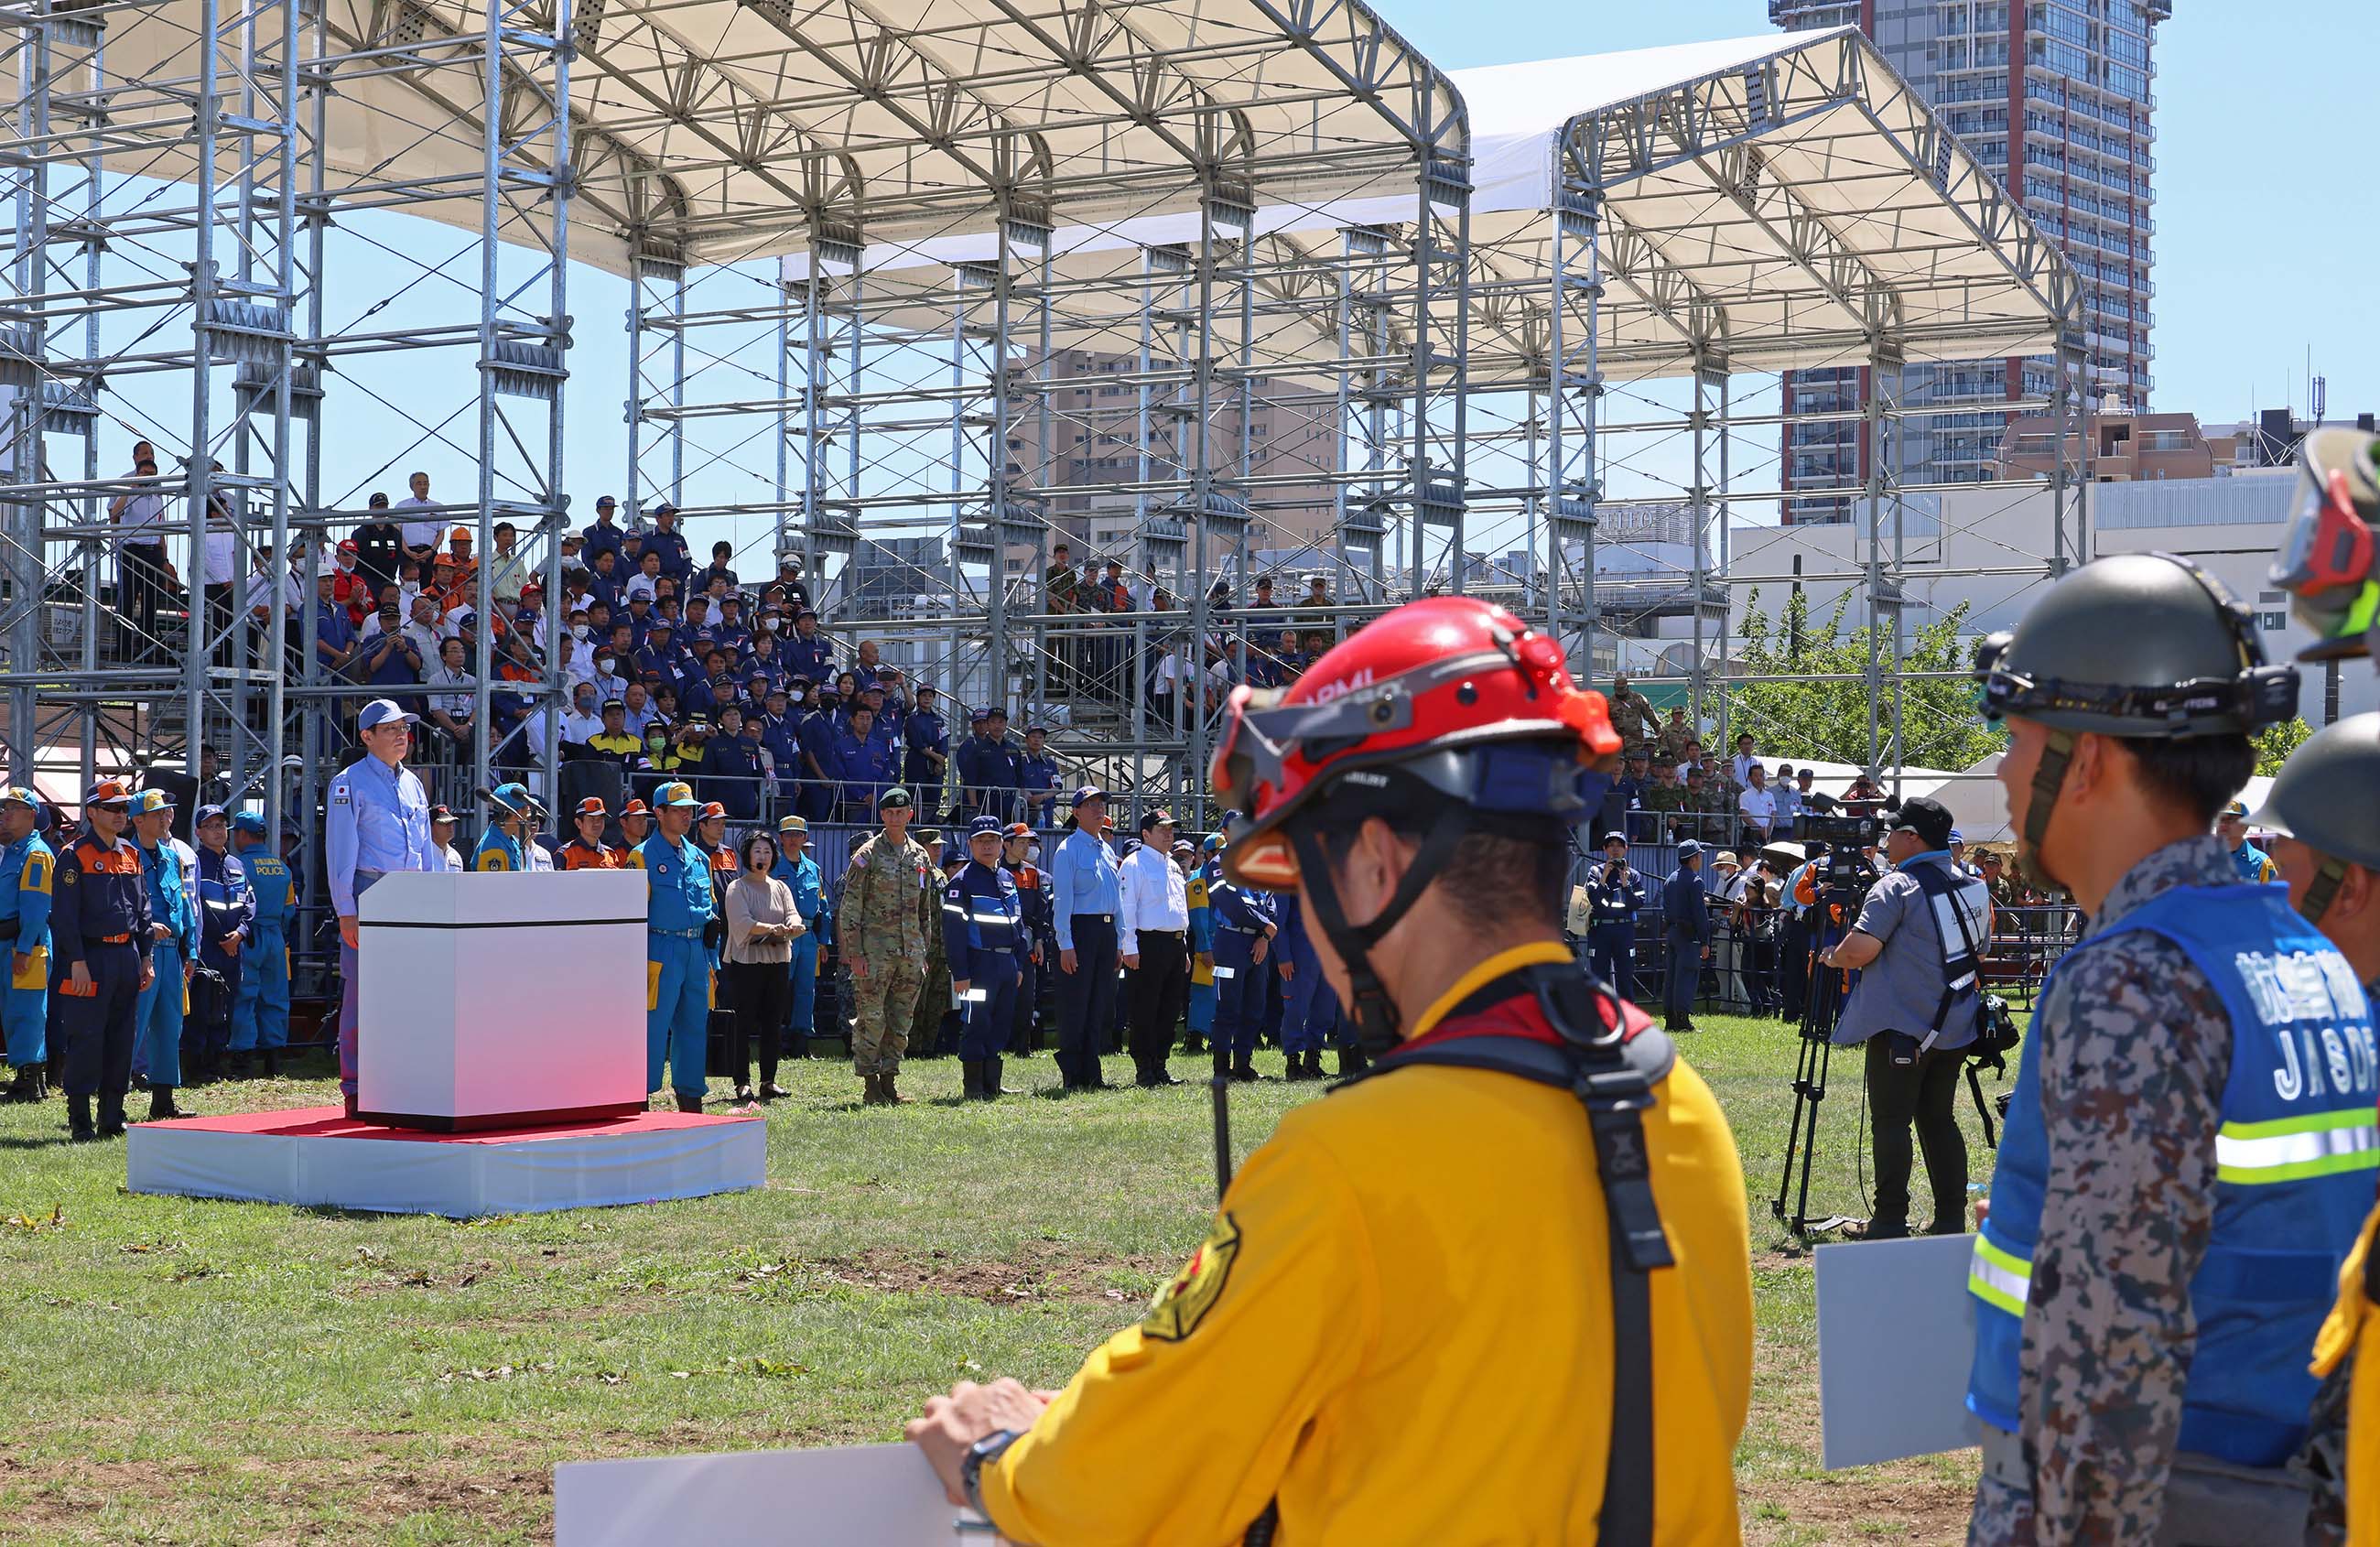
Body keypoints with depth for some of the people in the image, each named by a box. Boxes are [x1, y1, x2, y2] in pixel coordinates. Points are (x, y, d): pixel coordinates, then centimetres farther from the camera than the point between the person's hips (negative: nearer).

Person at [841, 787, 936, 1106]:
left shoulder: (921, 857, 13)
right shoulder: (868, 855, -3)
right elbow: (851, 907, -6)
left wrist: (923, 954, 15)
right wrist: (855, 953, -12)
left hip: (910, 954, 5)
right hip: (875, 950, -5)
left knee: (900, 1023, 7)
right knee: (871, 1020, -4)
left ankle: (889, 1082, 15)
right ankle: (870, 1087, 1)